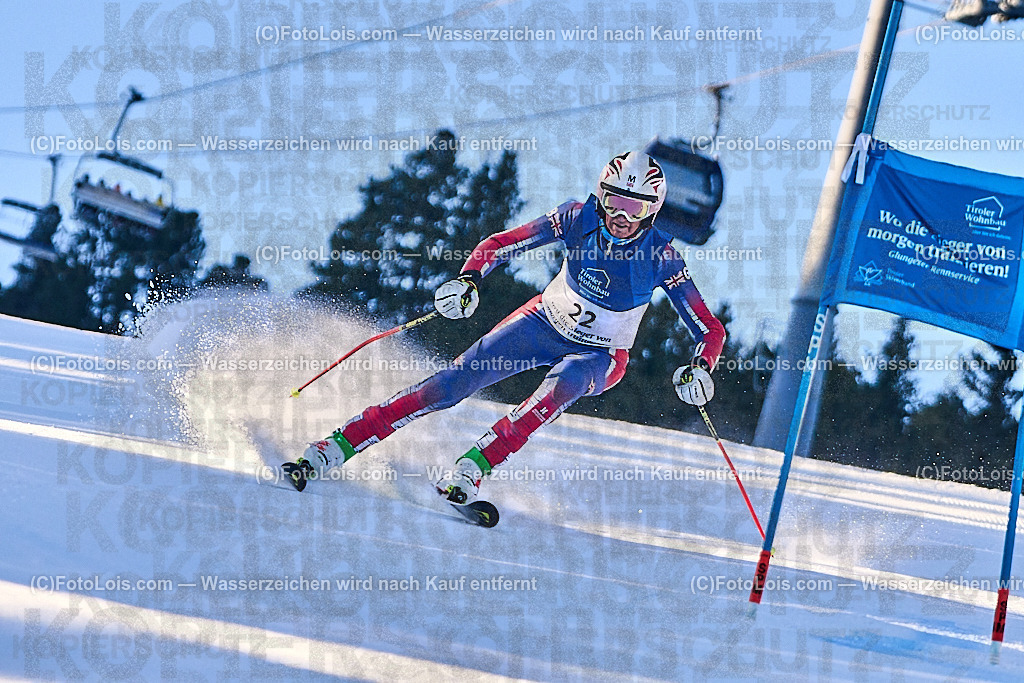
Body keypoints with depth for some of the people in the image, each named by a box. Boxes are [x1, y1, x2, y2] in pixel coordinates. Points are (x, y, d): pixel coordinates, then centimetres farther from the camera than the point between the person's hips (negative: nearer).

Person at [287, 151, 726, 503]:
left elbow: (712, 331, -19)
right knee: (456, 381, -15)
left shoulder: (660, 257, -22)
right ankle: (334, 448, -15)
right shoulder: (579, 219, -18)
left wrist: (700, 369, -39)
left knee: (563, 385, -38)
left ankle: (469, 471, -41)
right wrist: (469, 279, -33)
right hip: (546, 323, 1)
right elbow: (499, 245, -14)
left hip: (600, 357, -1)